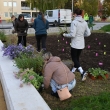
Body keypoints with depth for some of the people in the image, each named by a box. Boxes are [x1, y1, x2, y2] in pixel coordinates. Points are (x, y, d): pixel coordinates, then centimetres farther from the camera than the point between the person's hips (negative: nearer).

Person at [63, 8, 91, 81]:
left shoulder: (74, 22, -16)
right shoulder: (85, 22, 3)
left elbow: (72, 34, -21)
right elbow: (88, 33, 6)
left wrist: (65, 35, -4)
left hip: (75, 44, -6)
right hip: (81, 44, 6)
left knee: (74, 59, 3)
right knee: (77, 58, 20)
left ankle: (83, 72, -14)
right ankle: (73, 71, 35)